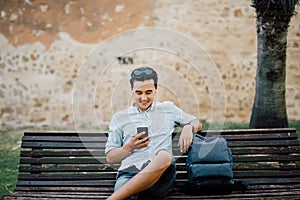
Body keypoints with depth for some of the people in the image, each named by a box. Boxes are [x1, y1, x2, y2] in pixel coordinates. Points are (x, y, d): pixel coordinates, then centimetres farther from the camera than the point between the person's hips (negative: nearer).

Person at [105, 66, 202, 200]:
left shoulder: (168, 108, 24)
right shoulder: (119, 117, 21)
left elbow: (197, 123, 30)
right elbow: (110, 158, 19)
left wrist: (188, 128, 5)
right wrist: (130, 146, -1)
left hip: (161, 175, 2)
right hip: (129, 173, -2)